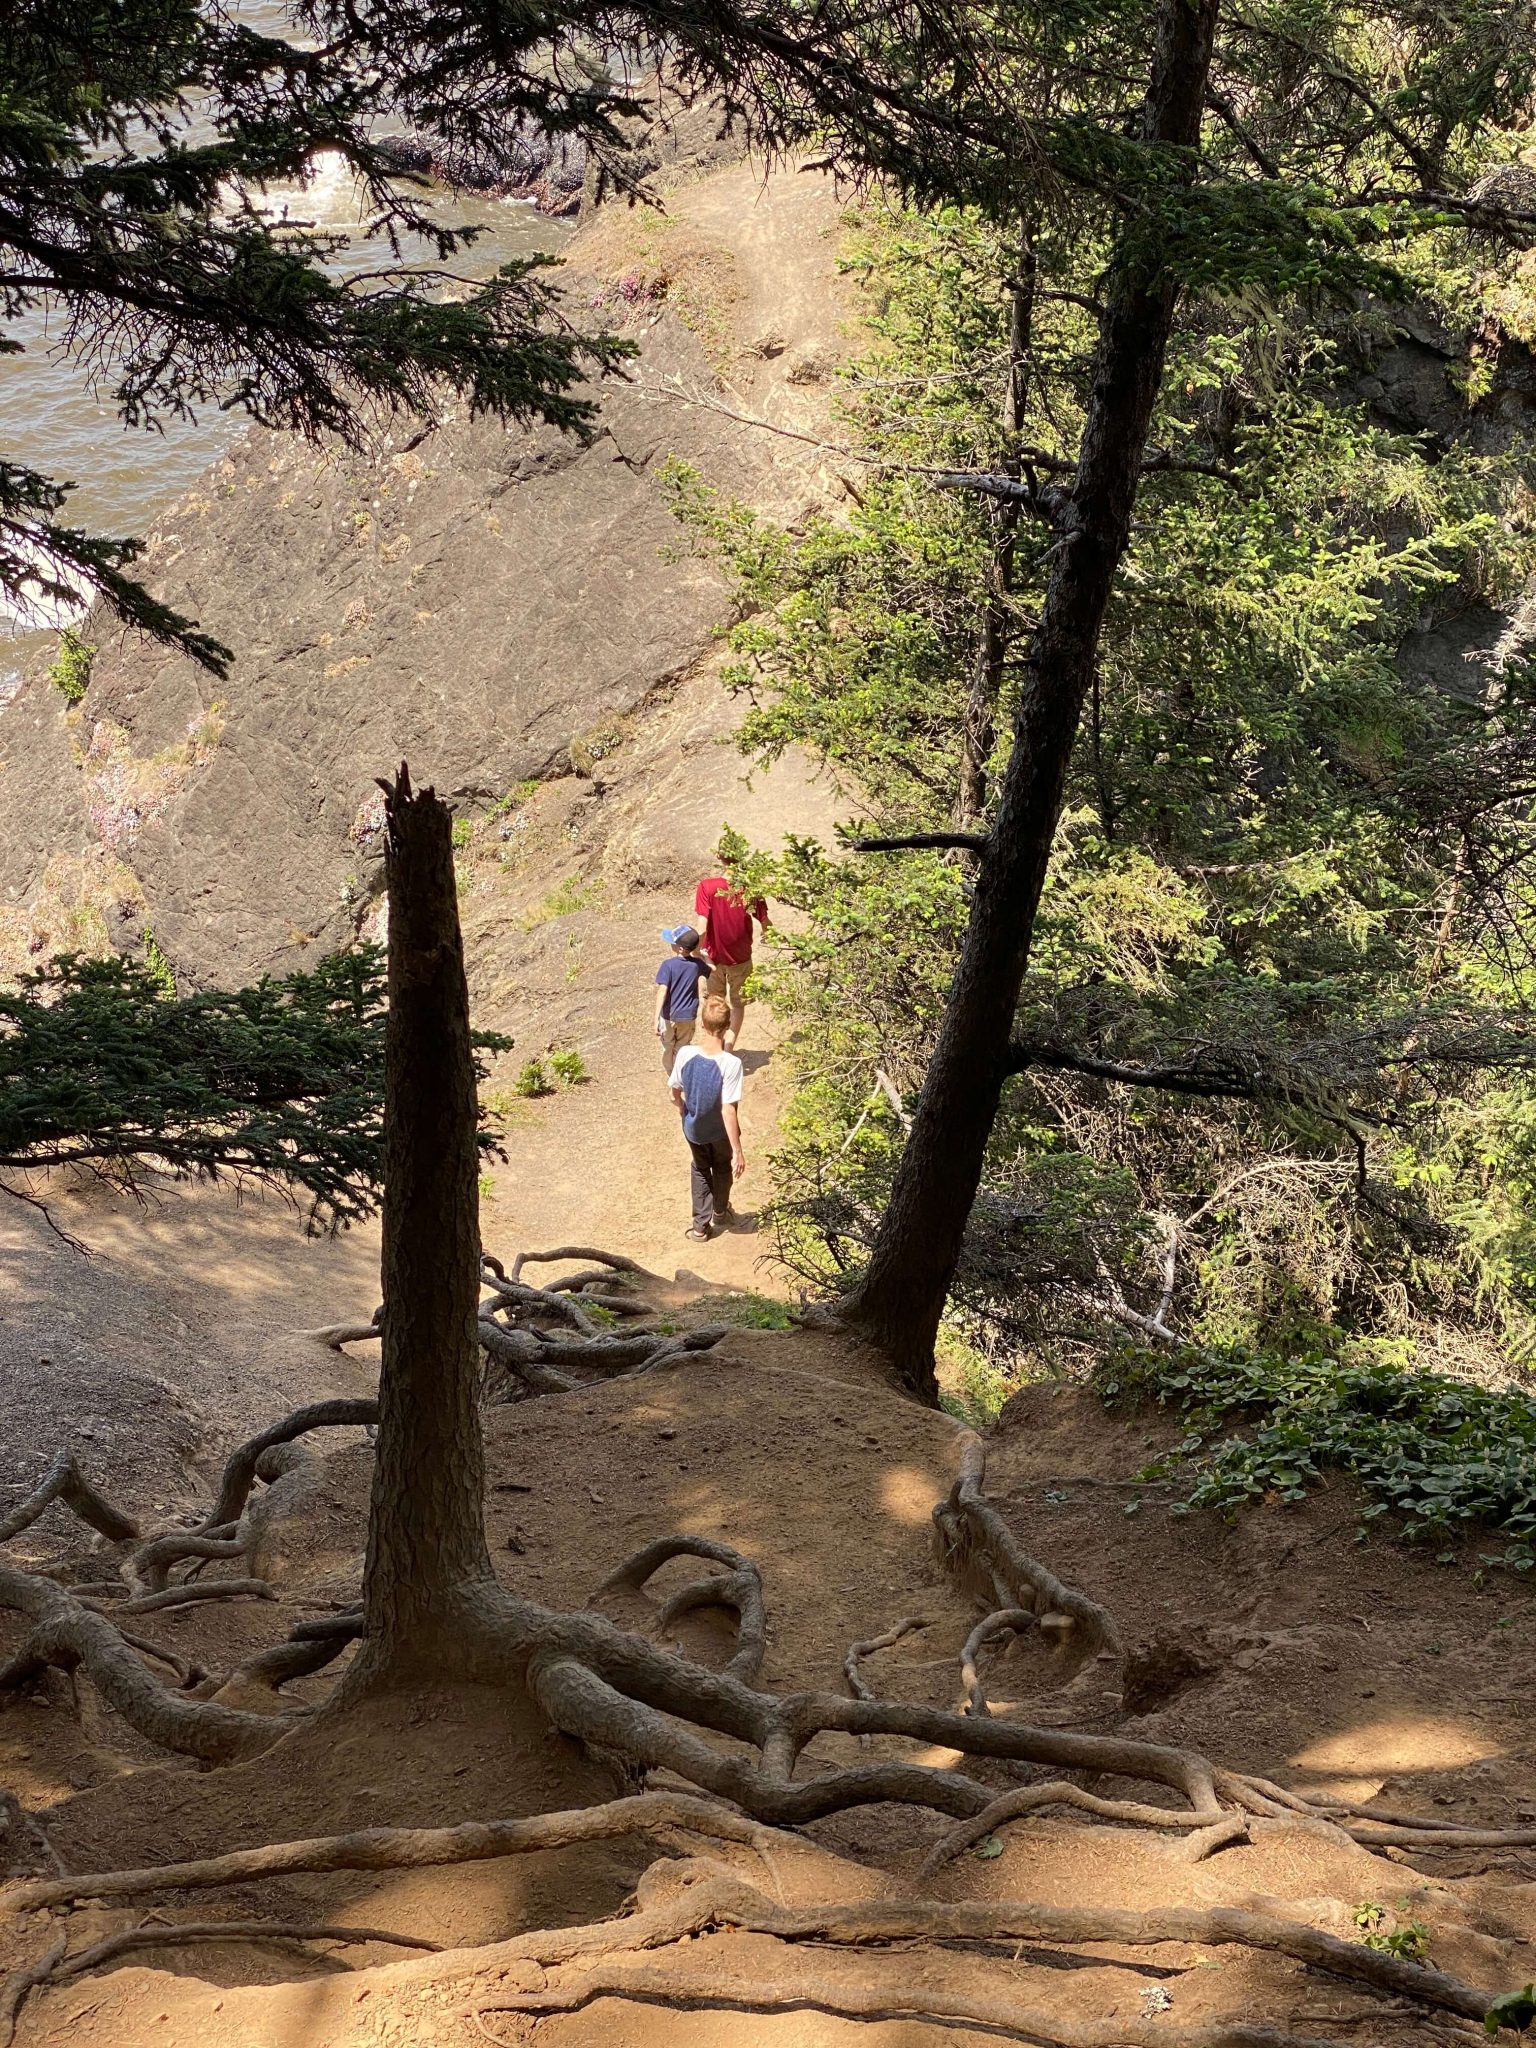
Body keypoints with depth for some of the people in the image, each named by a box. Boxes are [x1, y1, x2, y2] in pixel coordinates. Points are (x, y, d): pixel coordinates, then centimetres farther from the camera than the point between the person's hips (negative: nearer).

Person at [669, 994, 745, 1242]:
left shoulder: (685, 1054, -23)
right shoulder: (731, 1064, -33)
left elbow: (675, 1090, -6)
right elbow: (728, 1111, -30)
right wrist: (738, 1151, -22)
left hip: (693, 1128, 2)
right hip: (720, 1131, -2)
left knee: (701, 1169, 29)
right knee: (722, 1169, 29)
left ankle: (700, 1225, 33)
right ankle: (719, 1213, 52)